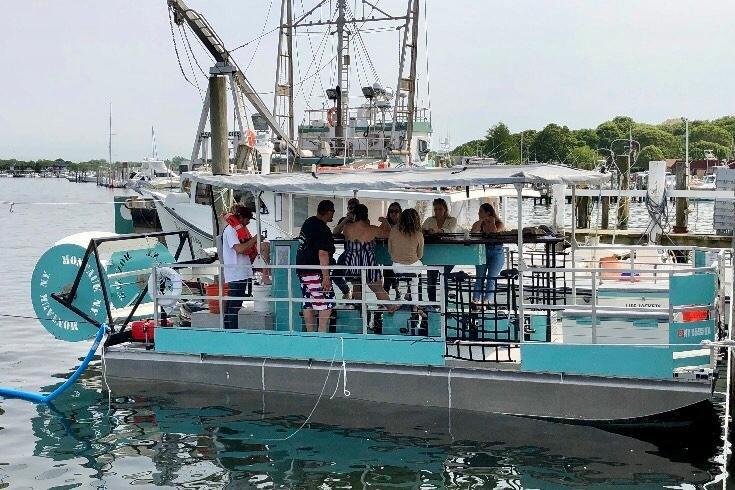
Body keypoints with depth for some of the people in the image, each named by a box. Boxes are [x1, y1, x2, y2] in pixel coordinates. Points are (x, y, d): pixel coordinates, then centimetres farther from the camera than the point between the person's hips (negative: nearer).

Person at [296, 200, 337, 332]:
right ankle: (322, 333, -10)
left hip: (302, 269, 9)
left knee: (308, 304, 11)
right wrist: (326, 277, -22)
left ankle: (310, 334, 15)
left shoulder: (308, 222, 10)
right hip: (316, 272, -9)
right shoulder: (323, 230, -17)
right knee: (327, 303, -5)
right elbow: (323, 254, -22)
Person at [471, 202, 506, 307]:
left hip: (497, 253, -3)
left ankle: (485, 301, -5)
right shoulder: (479, 224, 8)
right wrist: (481, 220, -11)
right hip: (482, 252, 3)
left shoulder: (499, 224, -1)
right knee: (480, 278, -3)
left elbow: (494, 233, -18)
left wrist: (492, 222, -10)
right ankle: (475, 300, -7)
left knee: (491, 278, -5)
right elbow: (473, 232, -10)